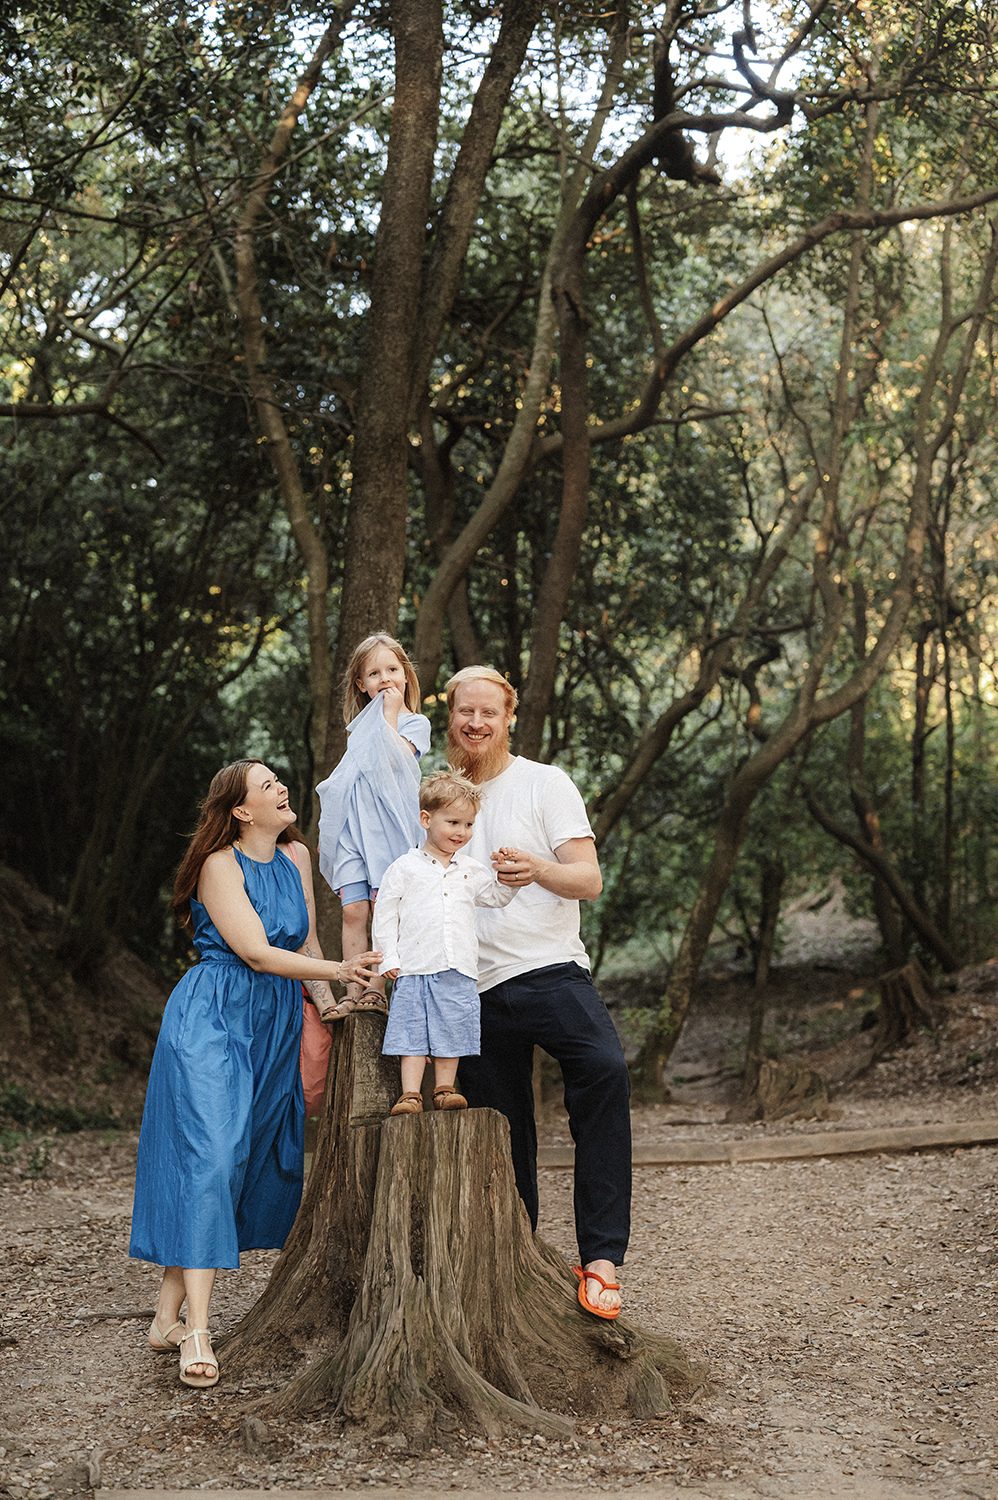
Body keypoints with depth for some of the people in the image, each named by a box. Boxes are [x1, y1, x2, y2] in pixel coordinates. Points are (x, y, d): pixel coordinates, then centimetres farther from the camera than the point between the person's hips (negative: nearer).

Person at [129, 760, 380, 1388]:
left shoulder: (296, 857, 10)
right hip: (212, 1022, -7)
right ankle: (195, 1331, -17)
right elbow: (257, 953, -16)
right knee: (209, 1159, -16)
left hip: (275, 1028, 7)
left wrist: (328, 1006, 11)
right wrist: (338, 971, -20)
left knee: (263, 1164, 4)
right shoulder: (219, 865, -10)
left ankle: (168, 1314, 11)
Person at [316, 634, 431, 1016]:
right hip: (351, 826, 4)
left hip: (389, 823, -4)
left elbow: (394, 757, -13)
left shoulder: (415, 722, 7)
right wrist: (325, 828, 22)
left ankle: (376, 988, -9)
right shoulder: (360, 726, 23)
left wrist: (390, 713, -2)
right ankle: (352, 992, -3)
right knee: (353, 911, -3)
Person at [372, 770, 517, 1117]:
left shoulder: (472, 870, 14)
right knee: (411, 1033, -5)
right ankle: (411, 1095, -3)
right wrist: (389, 958, -3)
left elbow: (498, 896, 17)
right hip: (414, 968, -3)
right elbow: (385, 915, 4)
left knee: (451, 1033, 3)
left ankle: (444, 1090, 12)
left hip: (458, 971, 3)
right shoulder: (404, 868, 5)